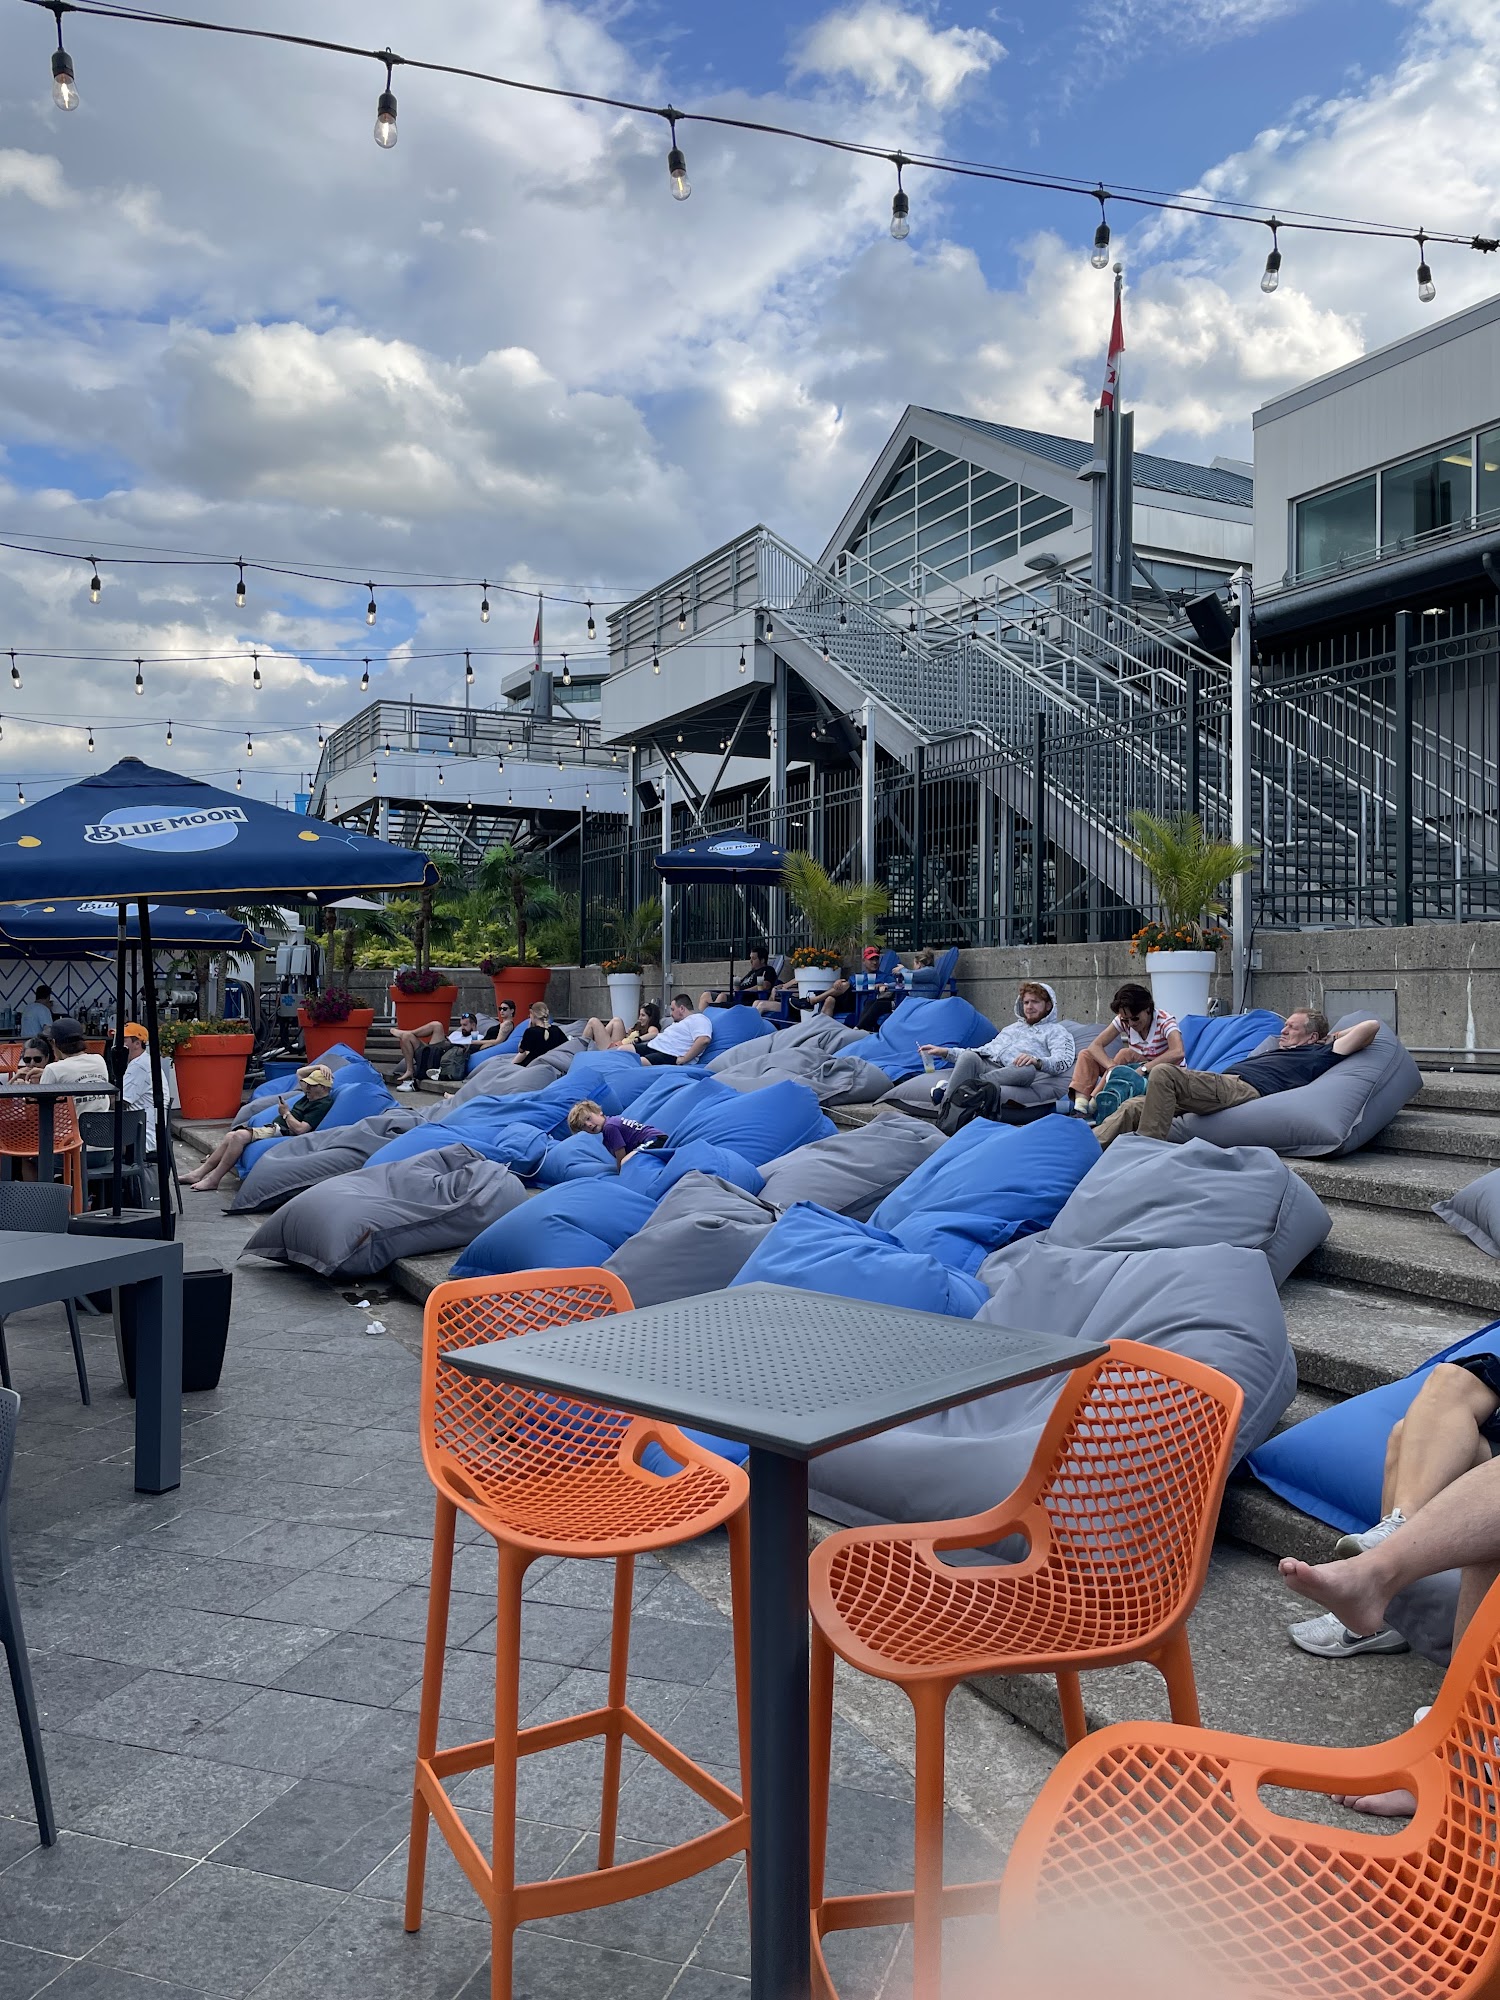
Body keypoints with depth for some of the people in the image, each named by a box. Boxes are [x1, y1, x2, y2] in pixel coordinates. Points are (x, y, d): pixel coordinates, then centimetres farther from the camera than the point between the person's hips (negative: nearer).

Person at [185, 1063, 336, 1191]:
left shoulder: (323, 1105, -12)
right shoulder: (310, 1096, 17)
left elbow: (299, 1129, -21)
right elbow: (299, 1073, 32)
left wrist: (286, 1113, -7)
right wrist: (319, 1067, 17)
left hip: (283, 1133, -11)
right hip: (273, 1127, 11)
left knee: (240, 1136, -26)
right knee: (230, 1136, -1)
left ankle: (213, 1180, -20)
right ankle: (199, 1174, 1)